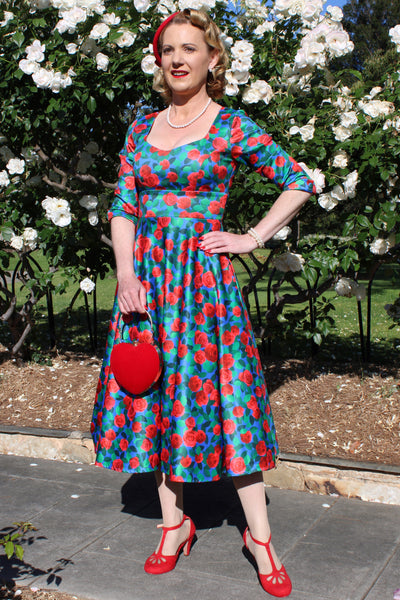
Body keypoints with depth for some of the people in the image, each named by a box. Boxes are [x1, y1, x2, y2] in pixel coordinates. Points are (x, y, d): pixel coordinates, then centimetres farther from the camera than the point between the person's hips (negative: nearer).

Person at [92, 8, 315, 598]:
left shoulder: (232, 127, -1)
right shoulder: (143, 126, 11)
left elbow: (300, 182, 2)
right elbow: (122, 207, 8)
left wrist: (252, 238, -3)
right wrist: (127, 274, -5)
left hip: (204, 276, -4)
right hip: (145, 276, 5)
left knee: (223, 395, -4)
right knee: (153, 392, 7)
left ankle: (260, 536, 10)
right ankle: (174, 522, 23)